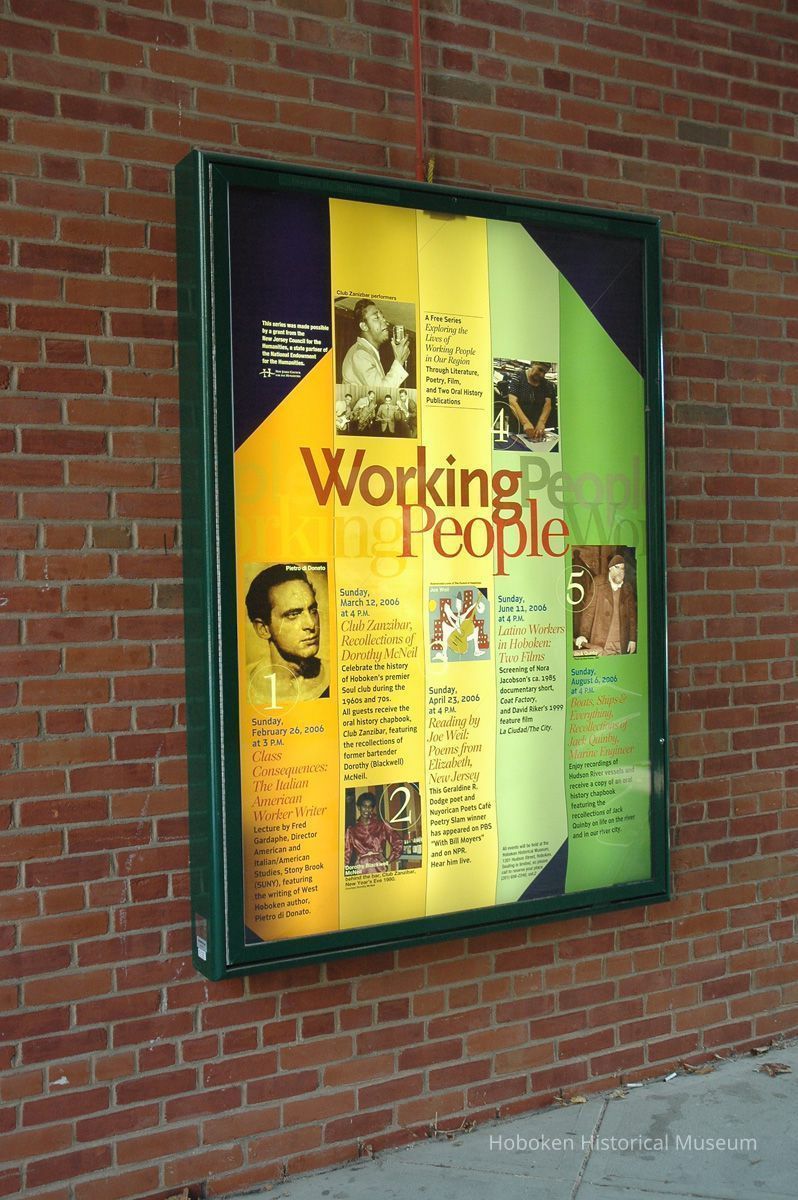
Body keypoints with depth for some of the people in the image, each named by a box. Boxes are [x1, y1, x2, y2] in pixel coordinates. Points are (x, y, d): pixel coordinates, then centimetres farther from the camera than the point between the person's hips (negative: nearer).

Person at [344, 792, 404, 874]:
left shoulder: (381, 825, 6)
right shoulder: (351, 830, 9)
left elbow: (398, 843, 7)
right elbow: (346, 854, 11)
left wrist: (389, 861, 4)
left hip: (379, 869, -1)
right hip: (360, 870, 1)